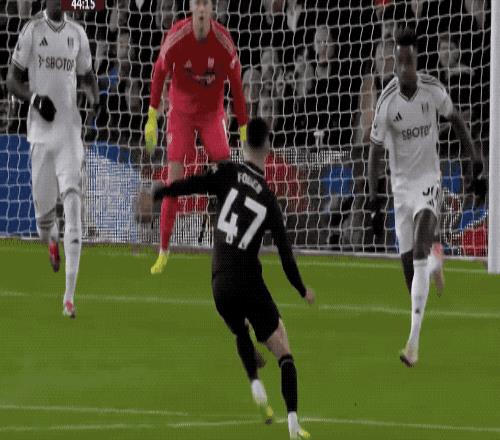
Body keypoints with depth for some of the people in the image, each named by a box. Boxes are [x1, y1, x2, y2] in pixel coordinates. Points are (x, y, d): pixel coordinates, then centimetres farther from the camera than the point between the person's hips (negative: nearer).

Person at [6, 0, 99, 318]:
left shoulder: (77, 33, 7)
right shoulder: (32, 31, -1)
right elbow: (12, 80, 1)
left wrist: (95, 98, -1)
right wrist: (34, 98, -17)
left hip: (70, 130, 1)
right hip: (41, 132, -1)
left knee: (73, 203, -14)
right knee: (44, 210, 2)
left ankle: (70, 296, -17)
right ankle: (51, 240, 45)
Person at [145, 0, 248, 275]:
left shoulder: (224, 41, -17)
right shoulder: (177, 37, -19)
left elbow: (236, 84, -7)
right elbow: (159, 73, -5)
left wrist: (244, 129, -5)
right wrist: (152, 118, -4)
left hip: (212, 112, 1)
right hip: (181, 112, -1)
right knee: (174, 179, -9)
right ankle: (163, 250, -1)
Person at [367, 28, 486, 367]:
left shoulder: (434, 91, -11)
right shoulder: (387, 103, -12)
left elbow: (457, 122, 7)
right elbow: (375, 153, -5)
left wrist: (477, 167, 5)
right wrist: (374, 204, -9)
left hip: (429, 179, -2)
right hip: (402, 184, 2)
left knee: (420, 251, -20)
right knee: (409, 264, 2)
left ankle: (414, 339, -25)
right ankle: (435, 266, 42)